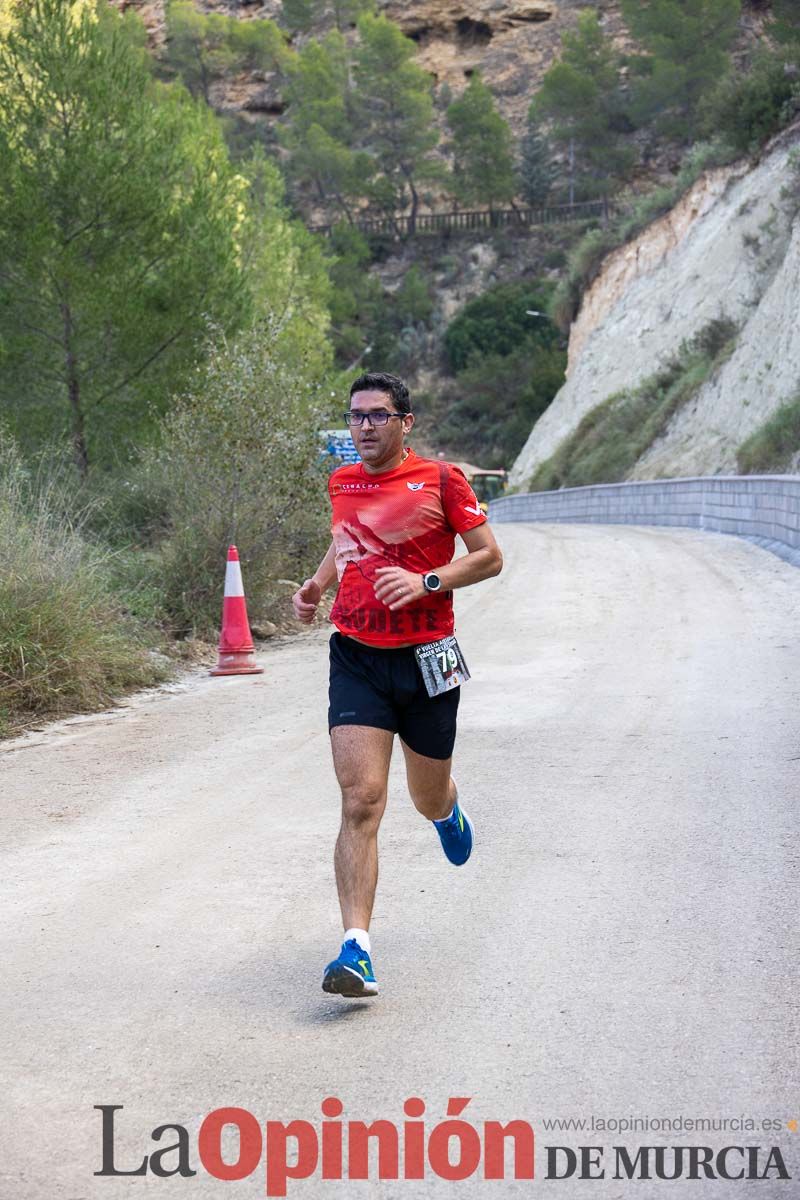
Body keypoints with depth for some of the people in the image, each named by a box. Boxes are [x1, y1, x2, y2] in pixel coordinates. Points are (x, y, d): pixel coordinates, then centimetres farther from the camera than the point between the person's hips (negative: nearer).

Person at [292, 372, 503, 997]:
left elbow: (490, 557, -3)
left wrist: (426, 582, -17)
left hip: (426, 659, -1)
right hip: (356, 658, 2)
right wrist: (317, 583, 8)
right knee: (361, 801, -14)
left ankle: (449, 812, 56)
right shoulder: (343, 483, 8)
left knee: (428, 798, 15)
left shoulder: (441, 479, -5)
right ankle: (357, 949, -18)